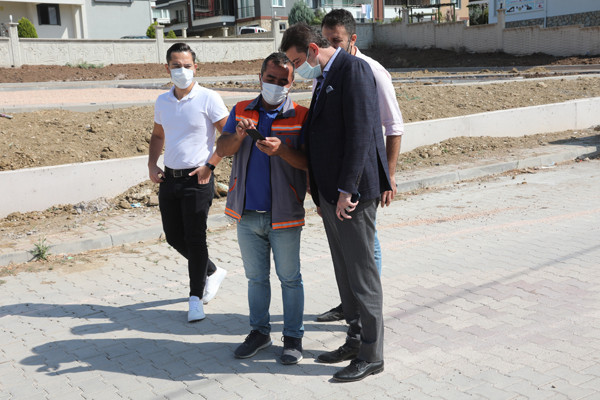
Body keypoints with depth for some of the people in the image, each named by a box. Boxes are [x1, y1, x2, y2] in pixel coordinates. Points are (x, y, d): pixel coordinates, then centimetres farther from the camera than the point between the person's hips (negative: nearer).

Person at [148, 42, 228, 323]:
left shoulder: (208, 99, -8)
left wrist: (210, 165, -14)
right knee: (174, 237, 11)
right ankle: (212, 272, 35)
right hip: (169, 178, 6)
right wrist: (152, 164, 9)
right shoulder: (162, 101, 9)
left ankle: (196, 298, 13)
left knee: (195, 239, -3)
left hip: (197, 179, -6)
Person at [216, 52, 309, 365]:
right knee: (256, 276, 15)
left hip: (284, 214, -3)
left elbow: (309, 162, -11)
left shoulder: (300, 116, -3)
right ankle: (259, 331, 30)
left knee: (289, 278, 6)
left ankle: (293, 337, 19)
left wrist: (281, 150, -28)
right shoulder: (241, 111, 8)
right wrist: (239, 134, -20)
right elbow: (222, 149, 1)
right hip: (247, 213, 4)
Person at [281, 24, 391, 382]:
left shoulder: (354, 70, -11)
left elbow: (360, 133, -20)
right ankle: (356, 341, 28)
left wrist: (347, 189, -22)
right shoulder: (325, 77, 18)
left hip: (352, 193, -10)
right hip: (330, 193, 10)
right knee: (345, 272, 16)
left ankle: (371, 355, 9)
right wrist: (321, 193, 18)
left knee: (362, 273, -2)